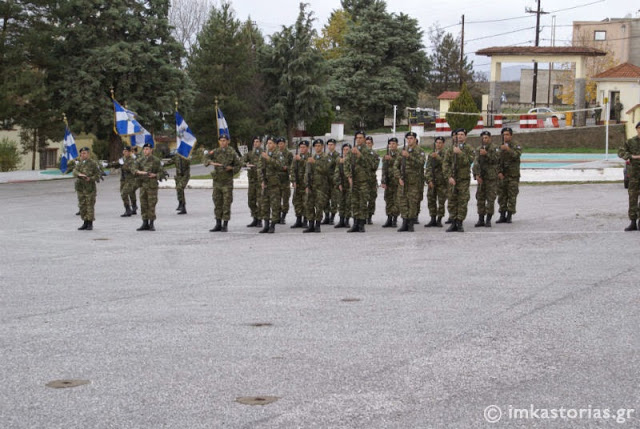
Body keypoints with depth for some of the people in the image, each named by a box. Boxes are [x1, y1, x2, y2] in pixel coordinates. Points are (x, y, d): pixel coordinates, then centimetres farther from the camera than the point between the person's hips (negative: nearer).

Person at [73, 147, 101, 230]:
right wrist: (79, 174, -26)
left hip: (90, 188, -5)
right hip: (80, 188, 5)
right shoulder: (79, 163, 11)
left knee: (90, 206, -4)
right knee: (82, 206, 6)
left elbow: (97, 175, -3)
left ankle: (90, 224, 2)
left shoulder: (93, 163, -3)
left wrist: (90, 179, -19)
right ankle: (85, 223, 14)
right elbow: (75, 172, -5)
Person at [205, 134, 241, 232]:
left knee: (226, 204, -3)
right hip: (217, 181, 4)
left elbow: (238, 165, 1)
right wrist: (210, 162, -22)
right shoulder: (215, 151, 5)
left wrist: (230, 168, -16)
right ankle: (218, 224, 15)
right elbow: (206, 161, -1)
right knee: (217, 203, 8)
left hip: (227, 182, -4)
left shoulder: (232, 153, -3)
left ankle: (225, 225, 3)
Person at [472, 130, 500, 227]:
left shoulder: (495, 149, 1)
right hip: (481, 178, 4)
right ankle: (481, 220, 11)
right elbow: (476, 163, 2)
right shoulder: (478, 150, 10)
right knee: (480, 199, 4)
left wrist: (486, 154, -21)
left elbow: (495, 159, -14)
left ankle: (488, 220, 0)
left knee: (490, 199, -5)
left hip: (492, 178, -4)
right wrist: (477, 174, -10)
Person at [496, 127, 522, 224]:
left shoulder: (516, 147, 3)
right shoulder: (499, 148, 10)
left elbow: (516, 156, -17)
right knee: (501, 197, 2)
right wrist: (499, 172, -6)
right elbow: (496, 161, 6)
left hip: (513, 176, -2)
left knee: (512, 197, -4)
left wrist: (508, 149, -29)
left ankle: (509, 216, 1)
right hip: (502, 176, 2)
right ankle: (502, 216, 8)